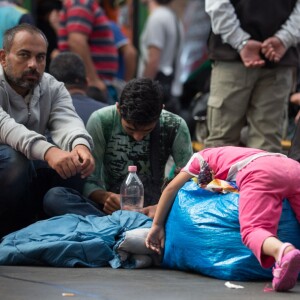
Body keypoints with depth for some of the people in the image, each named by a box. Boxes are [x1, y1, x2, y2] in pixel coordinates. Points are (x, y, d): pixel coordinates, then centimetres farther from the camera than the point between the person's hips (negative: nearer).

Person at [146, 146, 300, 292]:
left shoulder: (201, 157, 30)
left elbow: (171, 189, 26)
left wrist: (156, 225, 32)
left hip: (260, 173, -6)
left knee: (252, 229, -21)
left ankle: (284, 252, -55)